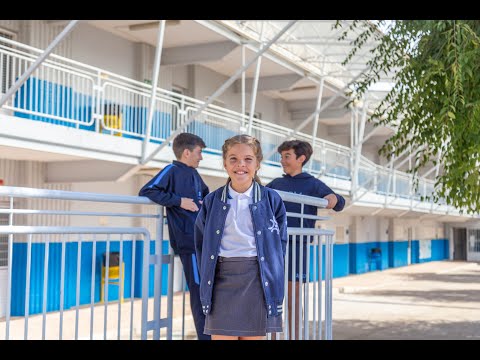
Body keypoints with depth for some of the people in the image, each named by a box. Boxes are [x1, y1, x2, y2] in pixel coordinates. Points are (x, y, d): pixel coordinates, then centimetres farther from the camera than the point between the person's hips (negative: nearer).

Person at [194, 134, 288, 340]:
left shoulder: (271, 200, 2)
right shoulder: (212, 201, 5)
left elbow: (280, 242, 8)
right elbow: (201, 243, 14)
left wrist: (274, 280, 3)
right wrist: (206, 277, 6)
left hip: (257, 279, 0)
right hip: (222, 277, 1)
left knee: (253, 336, 6)